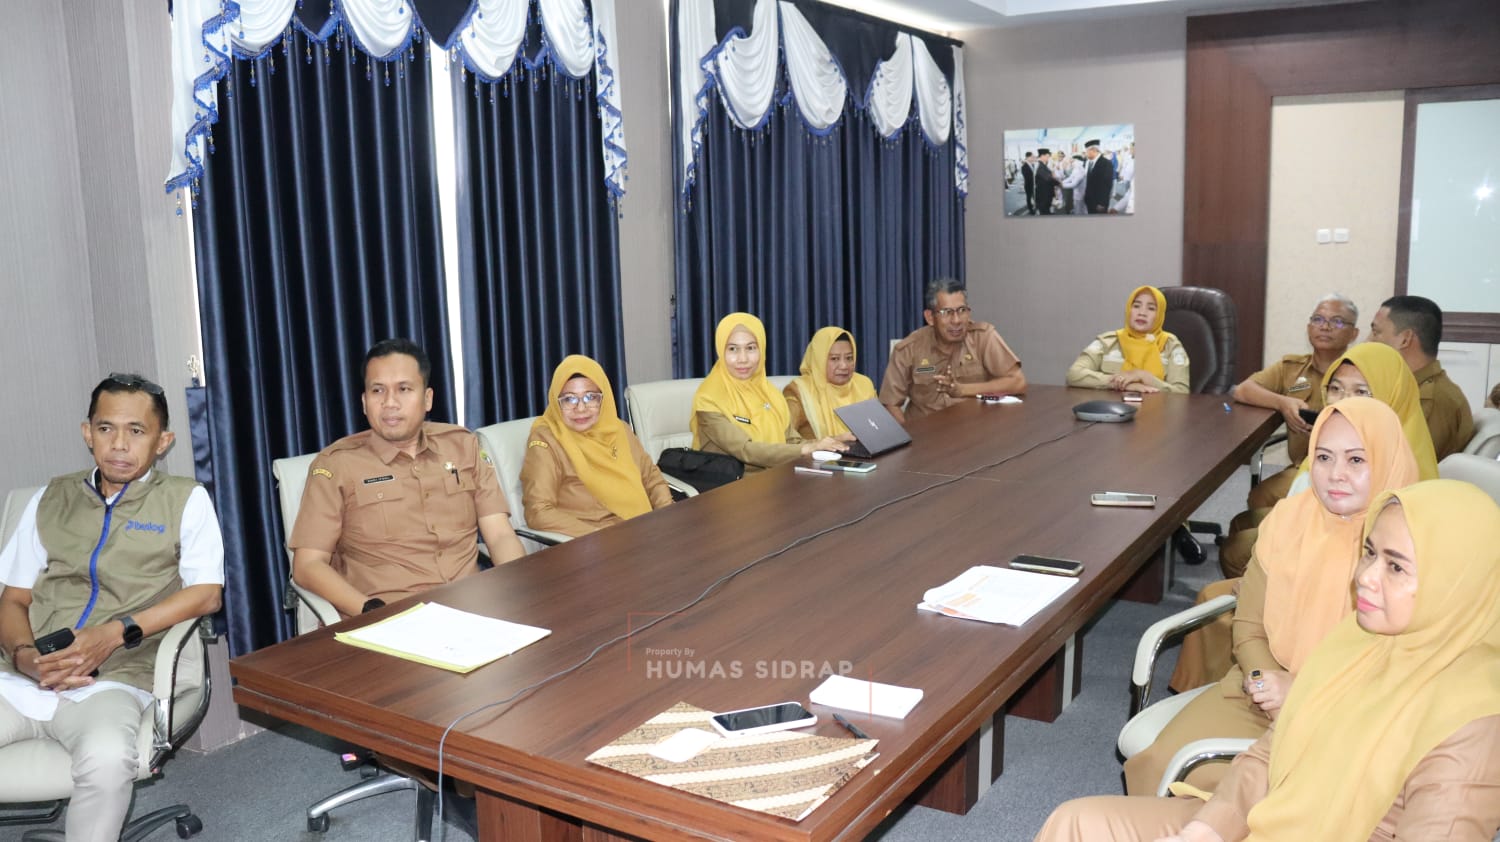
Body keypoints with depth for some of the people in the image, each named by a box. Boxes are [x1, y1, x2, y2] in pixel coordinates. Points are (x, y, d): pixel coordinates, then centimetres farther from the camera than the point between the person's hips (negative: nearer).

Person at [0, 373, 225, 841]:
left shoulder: (185, 500, 9)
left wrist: (118, 632, -13)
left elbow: (206, 593, -1)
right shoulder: (50, 500, 20)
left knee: (106, 757, -35)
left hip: (114, 680, -3)